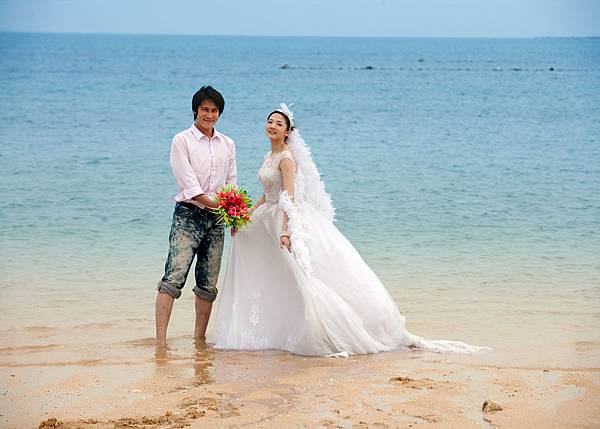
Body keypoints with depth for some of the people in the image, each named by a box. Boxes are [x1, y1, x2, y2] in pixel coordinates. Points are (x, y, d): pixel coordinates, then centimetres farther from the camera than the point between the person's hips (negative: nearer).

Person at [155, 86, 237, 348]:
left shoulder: (227, 145, 15)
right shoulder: (182, 141, -1)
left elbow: (231, 183, 14)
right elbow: (188, 184, -10)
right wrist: (217, 205, -17)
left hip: (216, 219, 5)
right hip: (188, 216, -5)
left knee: (208, 284, 7)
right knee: (174, 277, -15)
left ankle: (199, 338, 15)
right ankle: (160, 340, -19)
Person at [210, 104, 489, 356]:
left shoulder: (286, 158, -13)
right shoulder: (270, 156, 14)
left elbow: (289, 197, -23)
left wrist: (286, 231, -32)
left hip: (289, 218, -10)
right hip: (270, 219, 10)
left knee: (304, 276, -13)